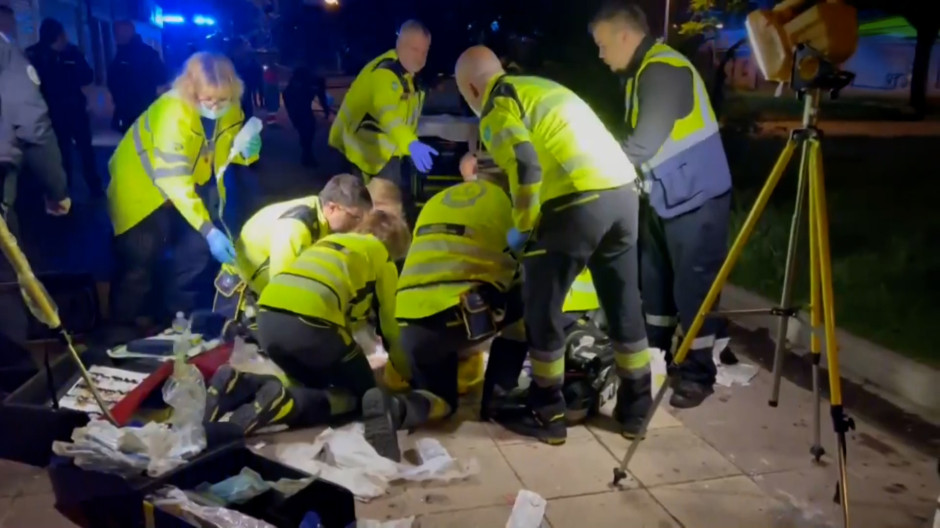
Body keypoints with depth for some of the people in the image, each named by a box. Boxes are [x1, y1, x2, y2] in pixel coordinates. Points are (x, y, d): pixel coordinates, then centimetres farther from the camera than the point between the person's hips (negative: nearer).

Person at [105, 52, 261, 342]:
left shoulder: (231, 110, -14)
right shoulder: (173, 112, -34)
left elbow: (225, 153, -2)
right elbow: (174, 179, -42)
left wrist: (247, 152, -27)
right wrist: (208, 230, -50)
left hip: (182, 188, 6)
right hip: (141, 186, -6)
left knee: (196, 252, 2)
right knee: (140, 263, -6)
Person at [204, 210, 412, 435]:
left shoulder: (331, 239, 34)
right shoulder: (382, 257, 18)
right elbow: (388, 321, 23)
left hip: (268, 318, 7)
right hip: (310, 321, -7)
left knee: (316, 384, 28)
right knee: (363, 394, 14)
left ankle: (239, 386, 4)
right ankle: (284, 403, -13)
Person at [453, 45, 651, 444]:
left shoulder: (496, 106, 1)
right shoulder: (542, 87, 28)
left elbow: (525, 166, -15)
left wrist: (523, 226, -3)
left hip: (577, 204, -8)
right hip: (623, 192, 9)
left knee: (542, 310, 6)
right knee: (624, 306, 16)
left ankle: (546, 414, 17)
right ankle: (635, 408, 28)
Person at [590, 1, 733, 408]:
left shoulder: (664, 70, -19)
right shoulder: (642, 71, 13)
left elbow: (644, 143, -25)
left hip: (695, 197, -10)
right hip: (664, 196, 10)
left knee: (693, 287, -3)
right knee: (655, 280, 17)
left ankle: (698, 374, 10)